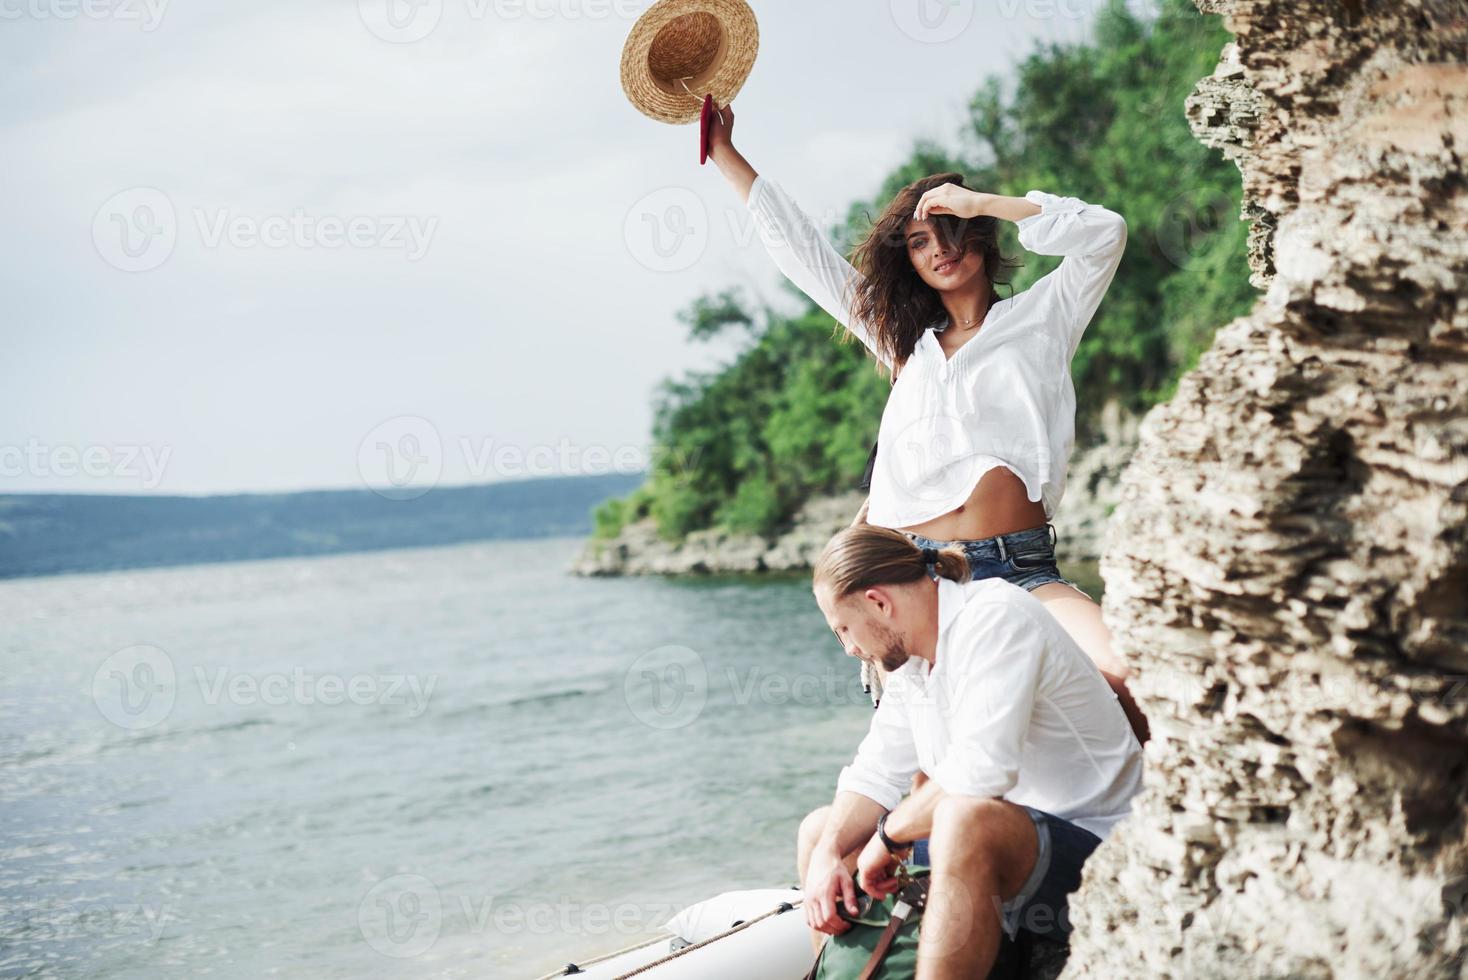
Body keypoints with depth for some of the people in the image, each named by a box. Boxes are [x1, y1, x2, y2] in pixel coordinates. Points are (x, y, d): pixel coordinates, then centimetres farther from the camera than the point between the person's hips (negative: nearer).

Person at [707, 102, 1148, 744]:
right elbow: (802, 251, 26)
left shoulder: (1038, 318, 14)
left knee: (1128, 681, -26)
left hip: (1021, 567, -3)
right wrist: (725, 154, 30)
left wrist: (977, 202, 3)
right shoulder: (905, 340, 22)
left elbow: (1102, 235, -2)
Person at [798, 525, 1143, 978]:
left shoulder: (996, 618, -19)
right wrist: (827, 851, -8)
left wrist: (888, 834, -18)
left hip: (1089, 846, -10)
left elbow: (977, 772, -31)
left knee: (967, 822, -40)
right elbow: (874, 774, 10)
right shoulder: (910, 656, 8)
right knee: (820, 831, 12)